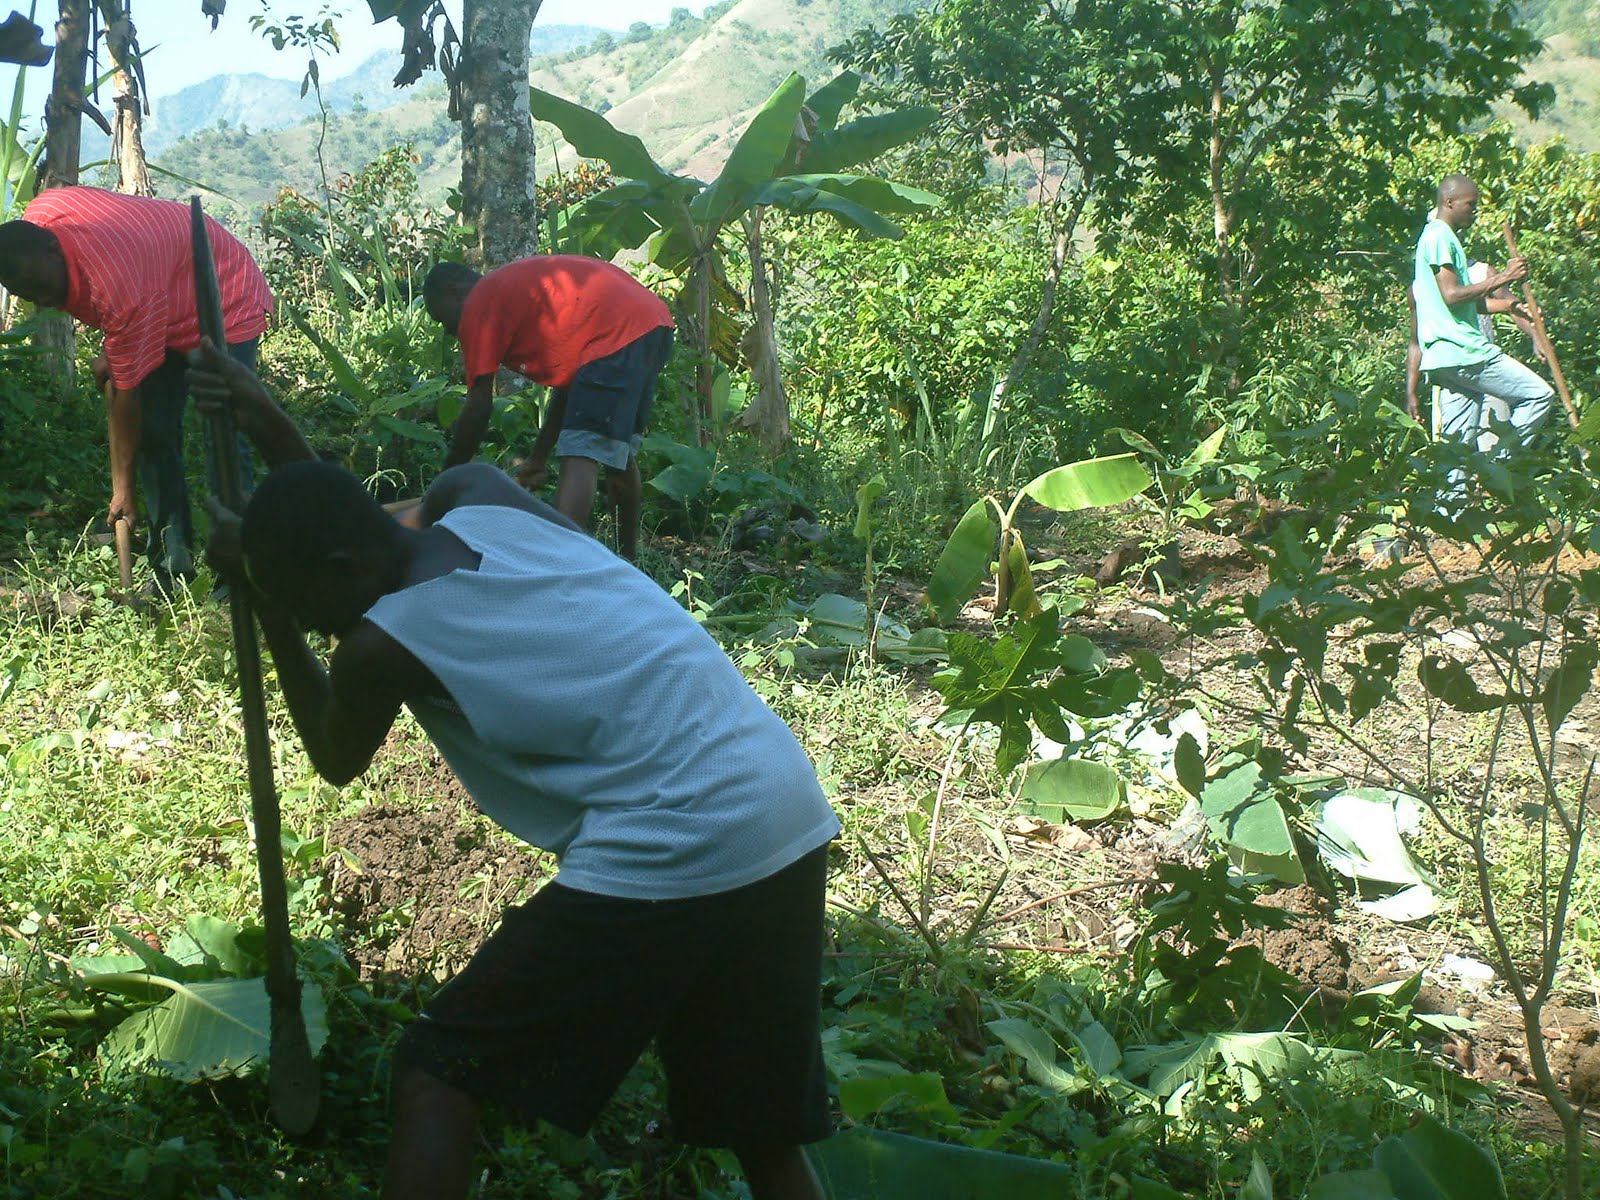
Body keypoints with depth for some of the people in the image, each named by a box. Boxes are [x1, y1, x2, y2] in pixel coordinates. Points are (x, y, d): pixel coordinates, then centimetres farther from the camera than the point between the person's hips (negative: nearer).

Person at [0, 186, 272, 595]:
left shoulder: (120, 291, -40)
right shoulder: (37, 215, -18)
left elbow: (126, 394, -30)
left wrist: (123, 488, -20)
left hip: (226, 304, -9)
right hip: (170, 305, 9)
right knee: (153, 434, 2)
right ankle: (172, 565, 6)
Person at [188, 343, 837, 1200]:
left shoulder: (382, 643, -5)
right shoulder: (479, 496, 10)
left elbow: (337, 761, 21)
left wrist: (267, 604, 27)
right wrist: (285, 448, 35)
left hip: (665, 862, -8)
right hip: (790, 818, 8)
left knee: (436, 1073, 7)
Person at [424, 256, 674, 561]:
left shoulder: (478, 305, 3)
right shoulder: (522, 287, 29)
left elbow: (478, 410, 0)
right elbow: (568, 377, 28)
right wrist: (539, 456, 29)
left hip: (616, 333, -10)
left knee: (580, 456, -15)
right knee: (619, 450, 23)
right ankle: (628, 556, 35)